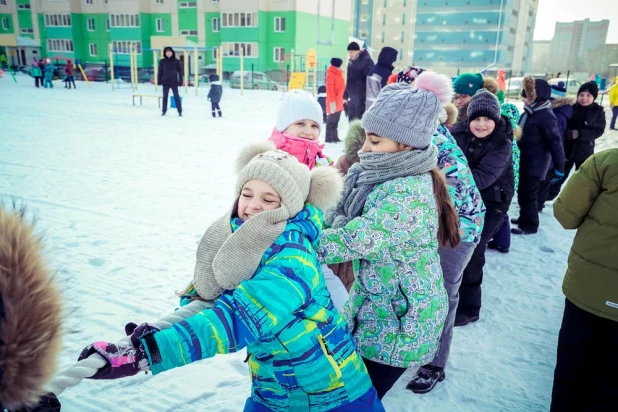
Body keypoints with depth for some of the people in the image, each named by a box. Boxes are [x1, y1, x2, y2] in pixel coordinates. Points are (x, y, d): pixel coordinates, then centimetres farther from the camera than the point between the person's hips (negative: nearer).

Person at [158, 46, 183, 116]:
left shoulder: (176, 61, -1)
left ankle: (180, 111, 4)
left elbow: (180, 71, 1)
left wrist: (180, 81, -5)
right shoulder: (162, 61, 3)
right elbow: (160, 72, 7)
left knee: (176, 96, 0)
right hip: (165, 82, 2)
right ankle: (164, 111, 15)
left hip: (174, 82, -2)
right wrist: (159, 81, 2)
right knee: (165, 97, 8)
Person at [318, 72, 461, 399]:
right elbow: (341, 220, 2)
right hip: (375, 313, 8)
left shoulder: (408, 197, -29)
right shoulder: (383, 177, 0)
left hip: (397, 326, -8)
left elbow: (353, 240, -32)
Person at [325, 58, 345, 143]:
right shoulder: (331, 74, -13)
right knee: (331, 120, -4)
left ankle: (334, 137, 20)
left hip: (339, 102, 9)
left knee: (336, 120, 13)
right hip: (333, 103, -9)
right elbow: (330, 89, -19)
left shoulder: (338, 73, 15)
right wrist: (332, 102, -23)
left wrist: (342, 99, 17)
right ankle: (329, 138, 1)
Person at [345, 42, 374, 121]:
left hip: (362, 98, -9)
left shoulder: (366, 61, -12)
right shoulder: (352, 62, 14)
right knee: (351, 119, 16)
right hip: (352, 98, 9)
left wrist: (367, 98, -21)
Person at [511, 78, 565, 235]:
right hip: (525, 160, 9)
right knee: (522, 192, 19)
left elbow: (555, 142, -20)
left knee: (529, 194, 1)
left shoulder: (545, 116, -22)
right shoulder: (529, 112, 5)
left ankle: (529, 225, 15)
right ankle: (524, 217, 36)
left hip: (536, 162, -9)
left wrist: (559, 167, -18)